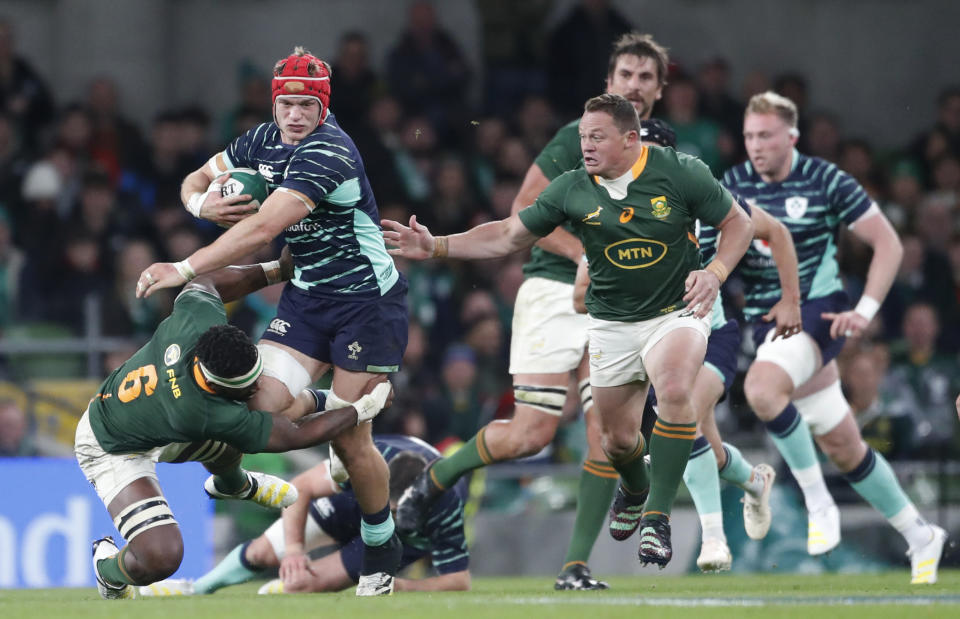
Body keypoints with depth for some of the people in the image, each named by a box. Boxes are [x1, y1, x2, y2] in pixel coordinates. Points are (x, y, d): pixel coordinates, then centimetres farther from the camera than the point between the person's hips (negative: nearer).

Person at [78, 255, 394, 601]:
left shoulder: (201, 317, -30)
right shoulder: (207, 414, -42)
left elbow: (205, 282, -1)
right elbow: (298, 436, -28)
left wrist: (278, 269, 1)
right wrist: (365, 409, -19)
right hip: (112, 452, -8)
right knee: (160, 558, -23)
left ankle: (232, 484, 57)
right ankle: (110, 571, 14)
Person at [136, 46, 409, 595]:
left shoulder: (328, 153, -24)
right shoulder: (264, 142, 2)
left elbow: (263, 229, -32)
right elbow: (195, 182, 14)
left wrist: (184, 270, -31)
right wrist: (204, 203, -12)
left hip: (368, 298, -7)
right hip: (306, 296, 7)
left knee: (350, 440, -5)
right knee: (259, 408, -13)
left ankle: (383, 549, 17)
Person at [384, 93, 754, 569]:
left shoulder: (679, 172, -12)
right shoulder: (572, 190, -6)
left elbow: (738, 222, -2)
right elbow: (509, 235, 1)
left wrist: (715, 273, -19)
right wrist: (436, 247, -8)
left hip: (677, 312, -3)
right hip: (611, 324, 3)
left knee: (674, 390, -32)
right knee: (618, 438, 8)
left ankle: (657, 518, -24)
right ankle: (636, 494, 45)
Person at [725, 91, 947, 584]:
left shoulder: (825, 181, -8)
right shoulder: (733, 185, 3)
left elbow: (888, 244, -5)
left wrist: (865, 310, -15)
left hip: (818, 312, -5)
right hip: (768, 320, 5)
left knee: (760, 388, -33)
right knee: (843, 448, 7)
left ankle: (818, 501, -18)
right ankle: (919, 535, 22)